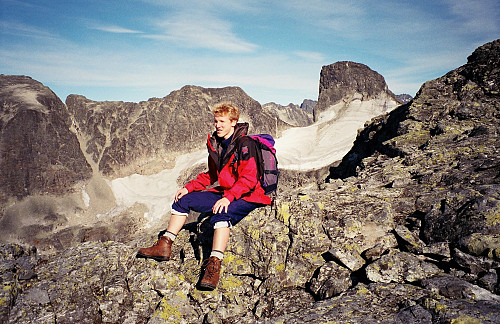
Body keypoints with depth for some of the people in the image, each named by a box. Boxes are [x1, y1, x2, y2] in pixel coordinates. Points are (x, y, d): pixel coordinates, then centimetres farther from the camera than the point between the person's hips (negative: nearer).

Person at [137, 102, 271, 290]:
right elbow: (211, 175, 19)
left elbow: (248, 179, -22)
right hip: (222, 194, 8)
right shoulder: (215, 144, 10)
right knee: (183, 200, 2)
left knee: (221, 215, -38)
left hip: (245, 197, -8)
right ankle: (164, 246, 3)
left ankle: (214, 265, -38)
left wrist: (228, 197, -32)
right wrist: (189, 187, 7)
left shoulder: (245, 144, -14)